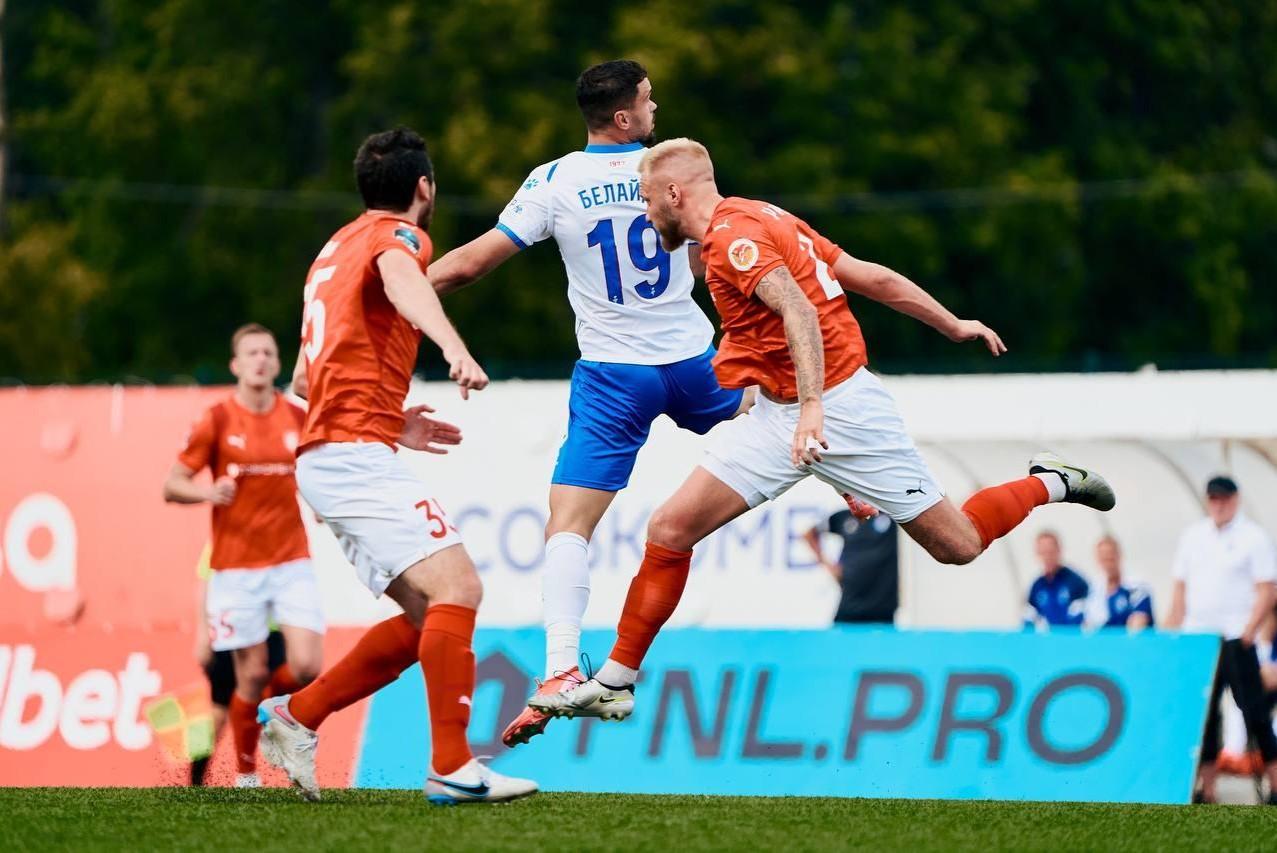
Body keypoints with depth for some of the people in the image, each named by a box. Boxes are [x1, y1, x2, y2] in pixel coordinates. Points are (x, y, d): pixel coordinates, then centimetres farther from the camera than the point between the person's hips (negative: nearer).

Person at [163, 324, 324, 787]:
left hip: (292, 562, 2)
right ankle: (246, 775, 16)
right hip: (236, 568, -2)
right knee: (253, 675, -2)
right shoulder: (216, 419, -3)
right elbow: (172, 486, -4)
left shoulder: (298, 418, 5)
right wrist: (207, 492, -23)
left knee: (307, 666, -13)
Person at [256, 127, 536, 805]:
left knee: (428, 616, 10)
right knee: (456, 588, -19)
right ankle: (452, 767, -28)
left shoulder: (337, 247, 25)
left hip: (325, 458, 10)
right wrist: (453, 347, -48)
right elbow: (400, 279, -30)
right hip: (358, 454, -10)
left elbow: (304, 378, 29)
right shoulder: (397, 235, -2)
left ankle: (294, 716, 10)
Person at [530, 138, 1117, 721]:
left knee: (958, 546, 0)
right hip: (780, 413, 9)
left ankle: (1051, 484, 26)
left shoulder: (734, 235, -16)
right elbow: (873, 279, 13)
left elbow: (800, 311, -30)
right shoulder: (762, 219, 12)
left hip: (839, 407, -9)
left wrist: (812, 404, -41)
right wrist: (953, 326, 17)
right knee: (671, 527, -3)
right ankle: (612, 683, 1)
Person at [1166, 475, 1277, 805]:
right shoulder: (1193, 536, 12)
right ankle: (1206, 788, 9)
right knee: (1202, 713, 4)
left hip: (1235, 638, -5)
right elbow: (1180, 589, 15)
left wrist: (1248, 632, -17)